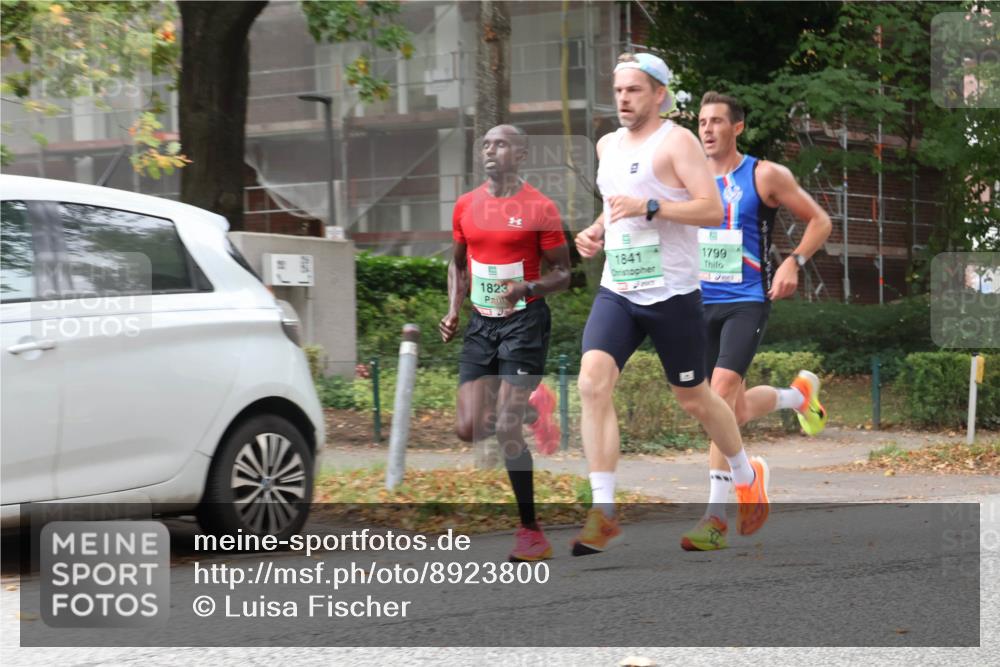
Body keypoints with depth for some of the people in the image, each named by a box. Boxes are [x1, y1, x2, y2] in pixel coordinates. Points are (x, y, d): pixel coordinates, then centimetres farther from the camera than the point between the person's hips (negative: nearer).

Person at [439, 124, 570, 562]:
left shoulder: (539, 208, -7)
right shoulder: (466, 206, 8)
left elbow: (563, 274, -4)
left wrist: (529, 288, -23)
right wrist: (453, 311, 7)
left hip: (524, 322, -5)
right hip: (481, 324, 6)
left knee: (506, 430, -12)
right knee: (469, 429, -3)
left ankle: (531, 532, -1)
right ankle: (532, 407, 29)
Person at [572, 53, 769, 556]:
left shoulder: (676, 141, -8)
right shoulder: (608, 145, 14)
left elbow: (713, 210, -16)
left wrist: (649, 206, -25)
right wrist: (596, 232, 10)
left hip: (672, 293, -5)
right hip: (616, 291, 5)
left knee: (693, 398, 9)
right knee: (592, 383, -17)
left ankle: (748, 475, 39)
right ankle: (603, 516, -18)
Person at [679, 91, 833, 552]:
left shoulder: (765, 176, -4)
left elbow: (819, 221, 3)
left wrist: (793, 263, -13)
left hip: (746, 302, -5)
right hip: (699, 302, 6)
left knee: (722, 390, -23)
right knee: (735, 410, 10)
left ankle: (716, 518, -20)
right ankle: (799, 394, 43)